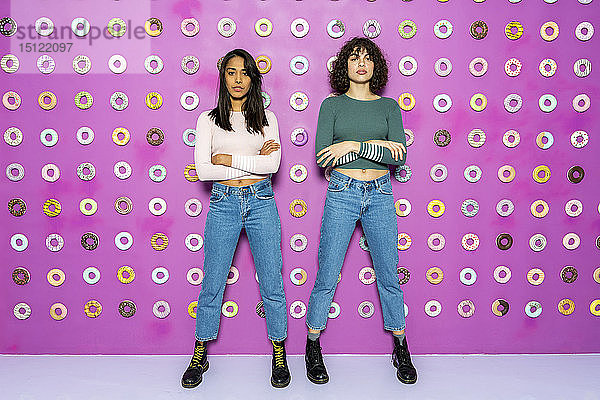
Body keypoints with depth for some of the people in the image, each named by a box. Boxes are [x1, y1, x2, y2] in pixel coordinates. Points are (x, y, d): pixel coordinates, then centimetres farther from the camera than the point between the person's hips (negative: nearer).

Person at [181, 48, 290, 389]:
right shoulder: (209, 120, 7)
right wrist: (254, 162, -8)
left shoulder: (266, 118, 8)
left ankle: (279, 355, 20)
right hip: (224, 203, 0)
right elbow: (203, 170, -5)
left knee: (272, 282, 4)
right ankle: (200, 356, 23)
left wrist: (229, 159, -8)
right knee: (212, 284, 5)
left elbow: (273, 163, -6)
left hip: (261, 202, 1)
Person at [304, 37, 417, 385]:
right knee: (327, 278, 3)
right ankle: (313, 349, 21)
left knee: (389, 277, 8)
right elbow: (323, 155, -8)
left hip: (380, 195, 2)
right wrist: (377, 145, -11)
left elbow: (399, 156, -4)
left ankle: (401, 349, 25)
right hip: (342, 194, -1)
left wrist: (355, 145, -14)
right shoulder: (332, 104, 5)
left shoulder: (389, 106, 8)